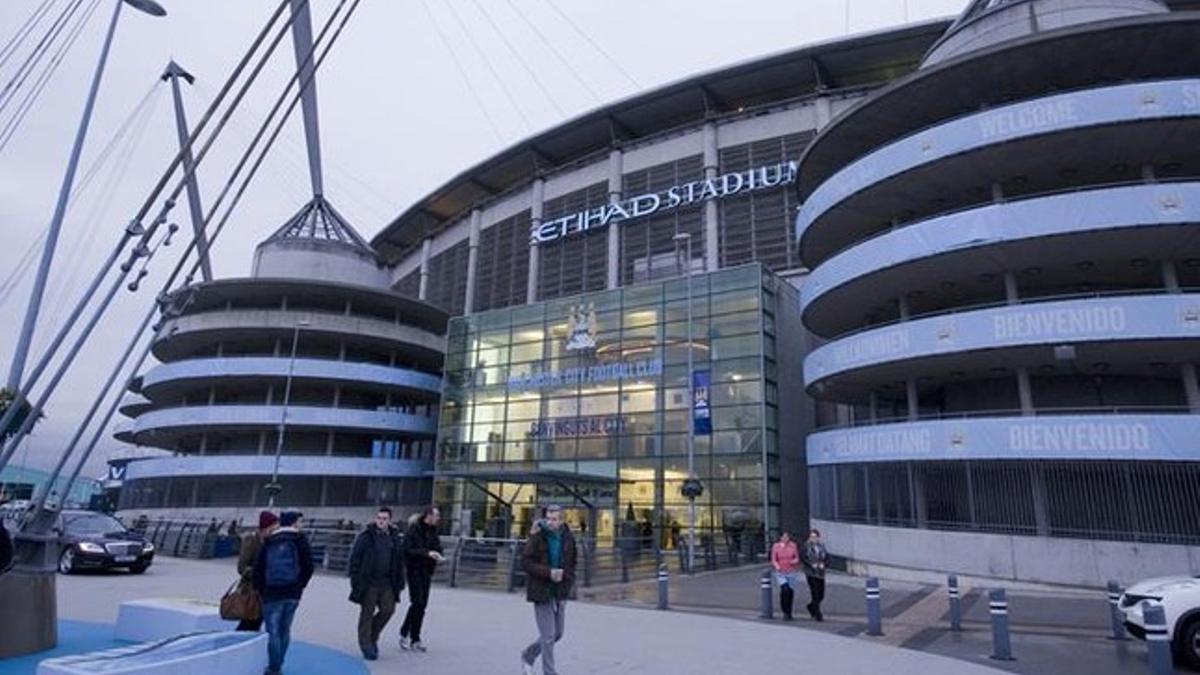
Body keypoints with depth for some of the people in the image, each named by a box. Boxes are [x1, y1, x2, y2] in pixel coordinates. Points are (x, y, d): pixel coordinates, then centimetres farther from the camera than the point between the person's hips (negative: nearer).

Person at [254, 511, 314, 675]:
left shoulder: (268, 543, 2)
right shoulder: (300, 540, -2)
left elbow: (258, 569, 0)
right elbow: (308, 566, -6)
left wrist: (260, 590, 11)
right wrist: (300, 585, 7)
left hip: (272, 594, 0)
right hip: (293, 593, 0)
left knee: (274, 632, 4)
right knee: (285, 630, 14)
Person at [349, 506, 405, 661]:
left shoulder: (395, 538, 7)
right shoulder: (365, 537, -6)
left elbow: (399, 562, 12)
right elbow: (354, 559, -6)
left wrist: (399, 583, 7)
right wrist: (355, 581, -11)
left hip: (387, 583, 4)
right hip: (368, 583, -4)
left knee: (388, 609, 1)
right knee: (367, 613, 4)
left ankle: (373, 636, 24)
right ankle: (366, 645, 17)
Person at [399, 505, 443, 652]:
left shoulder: (433, 531, 9)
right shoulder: (414, 530, -11)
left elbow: (437, 548, 16)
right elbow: (408, 550, -18)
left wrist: (436, 555, -6)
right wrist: (427, 553, -25)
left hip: (426, 571, 6)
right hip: (414, 570, -6)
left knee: (422, 605, 7)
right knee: (417, 602, -11)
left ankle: (415, 639, 15)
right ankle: (404, 633, 8)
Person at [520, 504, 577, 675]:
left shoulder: (568, 538, 0)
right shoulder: (537, 537, -13)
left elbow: (572, 563, 11)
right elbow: (526, 561, -14)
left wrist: (565, 575, -8)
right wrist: (549, 572, -22)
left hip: (560, 593, 5)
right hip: (542, 592, -5)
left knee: (557, 634, 15)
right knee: (548, 635, -2)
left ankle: (528, 655, 38)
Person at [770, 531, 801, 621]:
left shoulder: (793, 545, 0)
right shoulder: (776, 546, -2)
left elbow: (797, 558, 8)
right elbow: (773, 560, 0)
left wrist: (795, 561, -15)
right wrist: (777, 566, -20)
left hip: (792, 572, 2)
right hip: (781, 573, -2)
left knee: (790, 592, 5)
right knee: (785, 590, -21)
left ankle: (789, 613, 24)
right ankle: (785, 611, -4)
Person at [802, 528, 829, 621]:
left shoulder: (821, 545, 9)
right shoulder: (806, 545, -3)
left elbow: (827, 556, 10)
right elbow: (804, 558, -5)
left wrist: (823, 563, -7)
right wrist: (812, 564, -14)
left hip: (820, 572, 5)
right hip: (811, 572, -5)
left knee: (821, 595, 7)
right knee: (815, 594, -7)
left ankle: (811, 606, 34)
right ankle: (818, 615, 2)